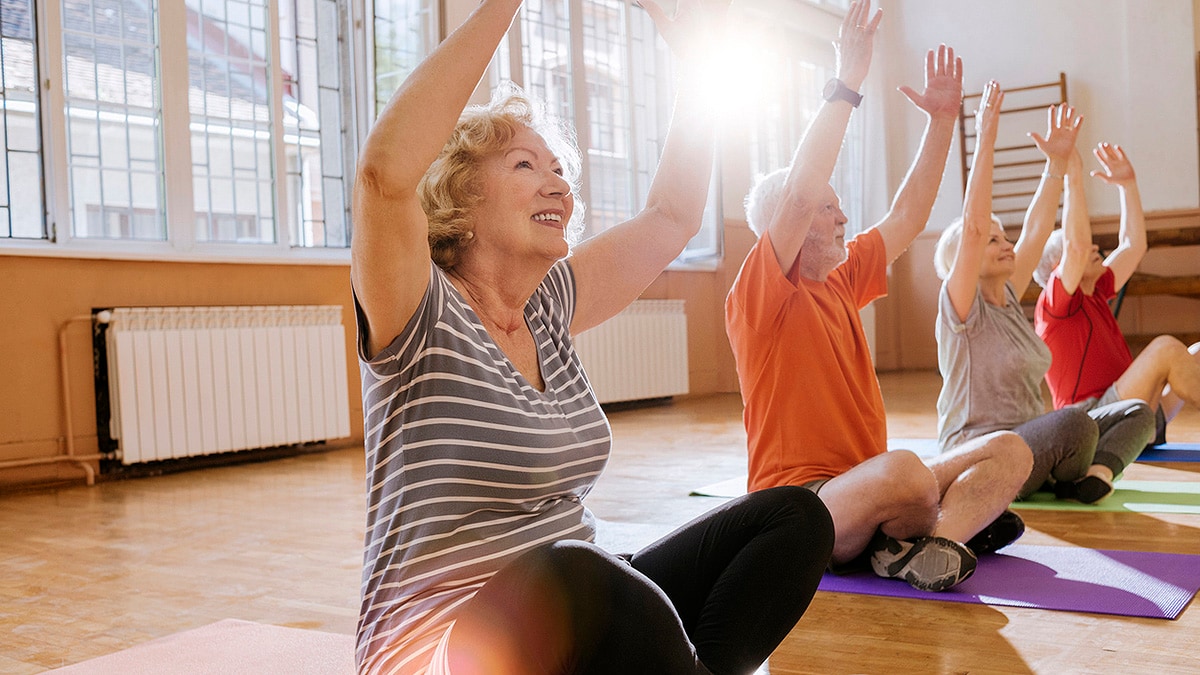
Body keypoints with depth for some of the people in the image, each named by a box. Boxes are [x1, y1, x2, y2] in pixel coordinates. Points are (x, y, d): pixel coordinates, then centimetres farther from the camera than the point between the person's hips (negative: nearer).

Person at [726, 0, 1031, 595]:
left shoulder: (841, 281, 16)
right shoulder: (759, 294, -8)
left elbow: (907, 217, 22)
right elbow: (799, 194, -22)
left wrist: (941, 119, 17)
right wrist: (846, 84, -20)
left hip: (866, 491, 9)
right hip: (799, 503, -8)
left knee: (1009, 450, -2)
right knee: (906, 470, -37)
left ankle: (935, 539, -24)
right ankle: (958, 521, -5)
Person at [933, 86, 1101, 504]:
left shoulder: (1007, 299, 11)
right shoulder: (961, 308, -10)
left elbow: (1037, 230, 11)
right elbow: (973, 225, -21)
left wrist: (1058, 160, 4)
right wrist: (985, 138, -23)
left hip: (1027, 443, 8)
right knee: (1073, 423, -30)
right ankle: (1068, 483, -2)